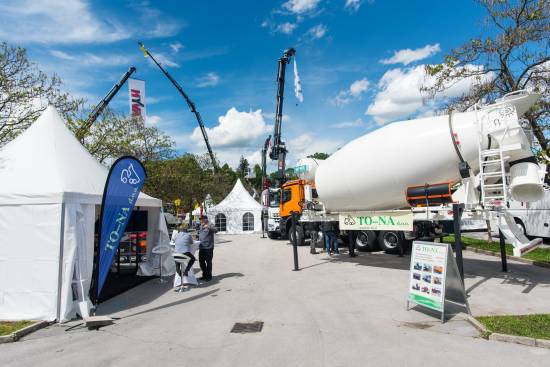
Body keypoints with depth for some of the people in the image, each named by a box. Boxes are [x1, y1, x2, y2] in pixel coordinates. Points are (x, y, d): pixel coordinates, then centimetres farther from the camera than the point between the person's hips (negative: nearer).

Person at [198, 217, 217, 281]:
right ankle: (205, 275, 26)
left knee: (208, 262, 0)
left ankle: (209, 276, 11)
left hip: (208, 248, -7)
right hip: (201, 248, 8)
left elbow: (215, 230, -28)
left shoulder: (209, 227, -8)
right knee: (201, 262, 12)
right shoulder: (201, 227, 15)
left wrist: (208, 227, -43)